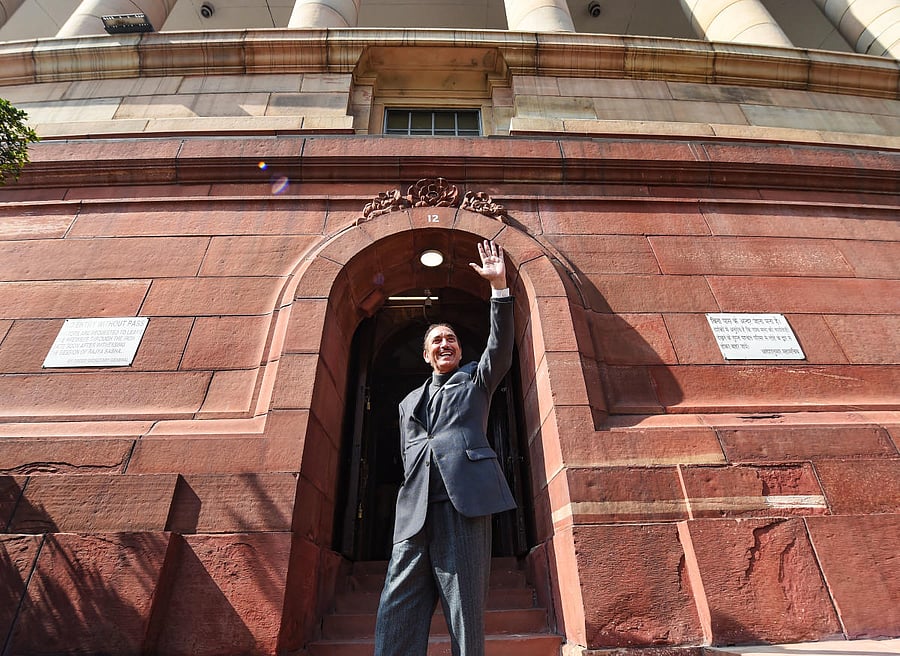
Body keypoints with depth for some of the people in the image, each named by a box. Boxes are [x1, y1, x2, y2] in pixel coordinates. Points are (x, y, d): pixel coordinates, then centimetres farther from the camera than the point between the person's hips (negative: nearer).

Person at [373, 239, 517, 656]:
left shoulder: (475, 380, 18)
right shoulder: (409, 402, 27)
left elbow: (500, 347, 2)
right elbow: (407, 456, 23)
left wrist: (499, 286, -8)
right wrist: (411, 499, 8)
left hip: (464, 499, -3)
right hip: (415, 509, 4)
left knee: (466, 611, -3)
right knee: (397, 613, -3)